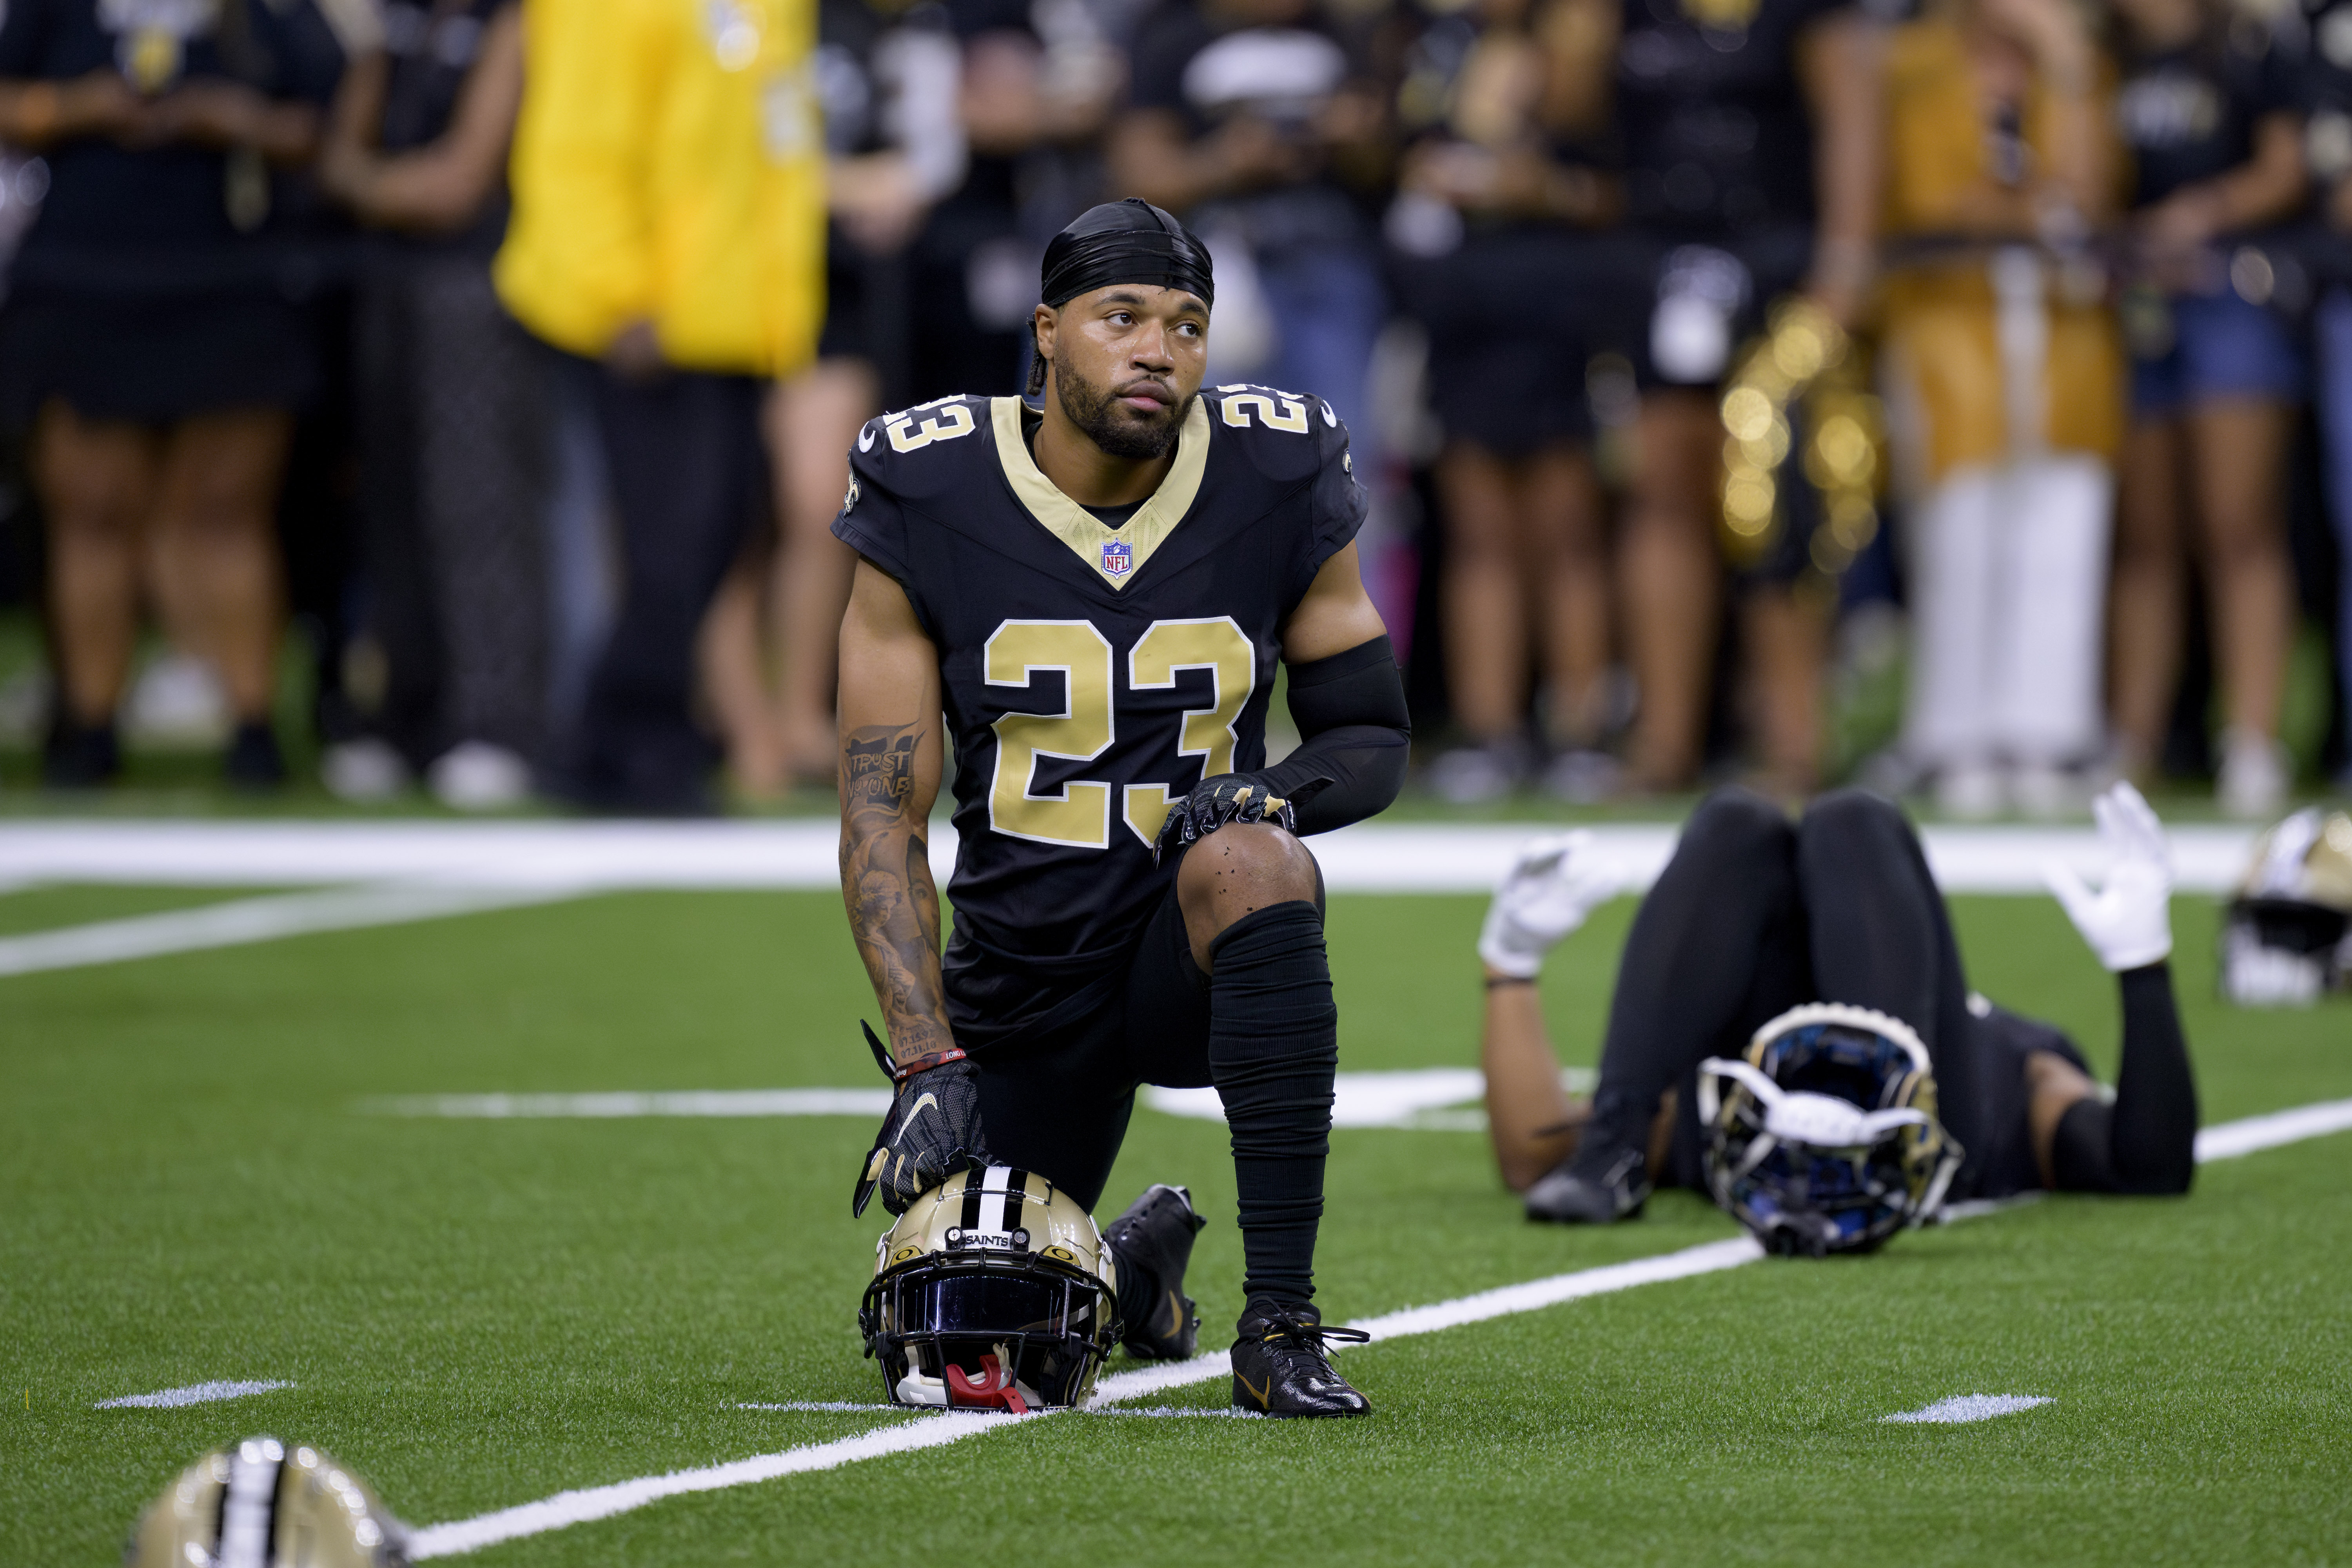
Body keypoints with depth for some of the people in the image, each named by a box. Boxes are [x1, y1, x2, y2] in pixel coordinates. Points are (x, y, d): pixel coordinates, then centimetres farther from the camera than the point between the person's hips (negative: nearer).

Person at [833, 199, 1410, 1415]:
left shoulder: (1277, 489, -5)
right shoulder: (925, 504, -8)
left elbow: (1375, 736, 6)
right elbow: (882, 819, -9)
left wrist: (1276, 790, -19)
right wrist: (928, 1061, -19)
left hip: (1196, 951, -1)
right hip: (1024, 983, 1)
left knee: (1250, 864, -37)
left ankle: (1281, 1325, -32)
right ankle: (1132, 1265, 38)